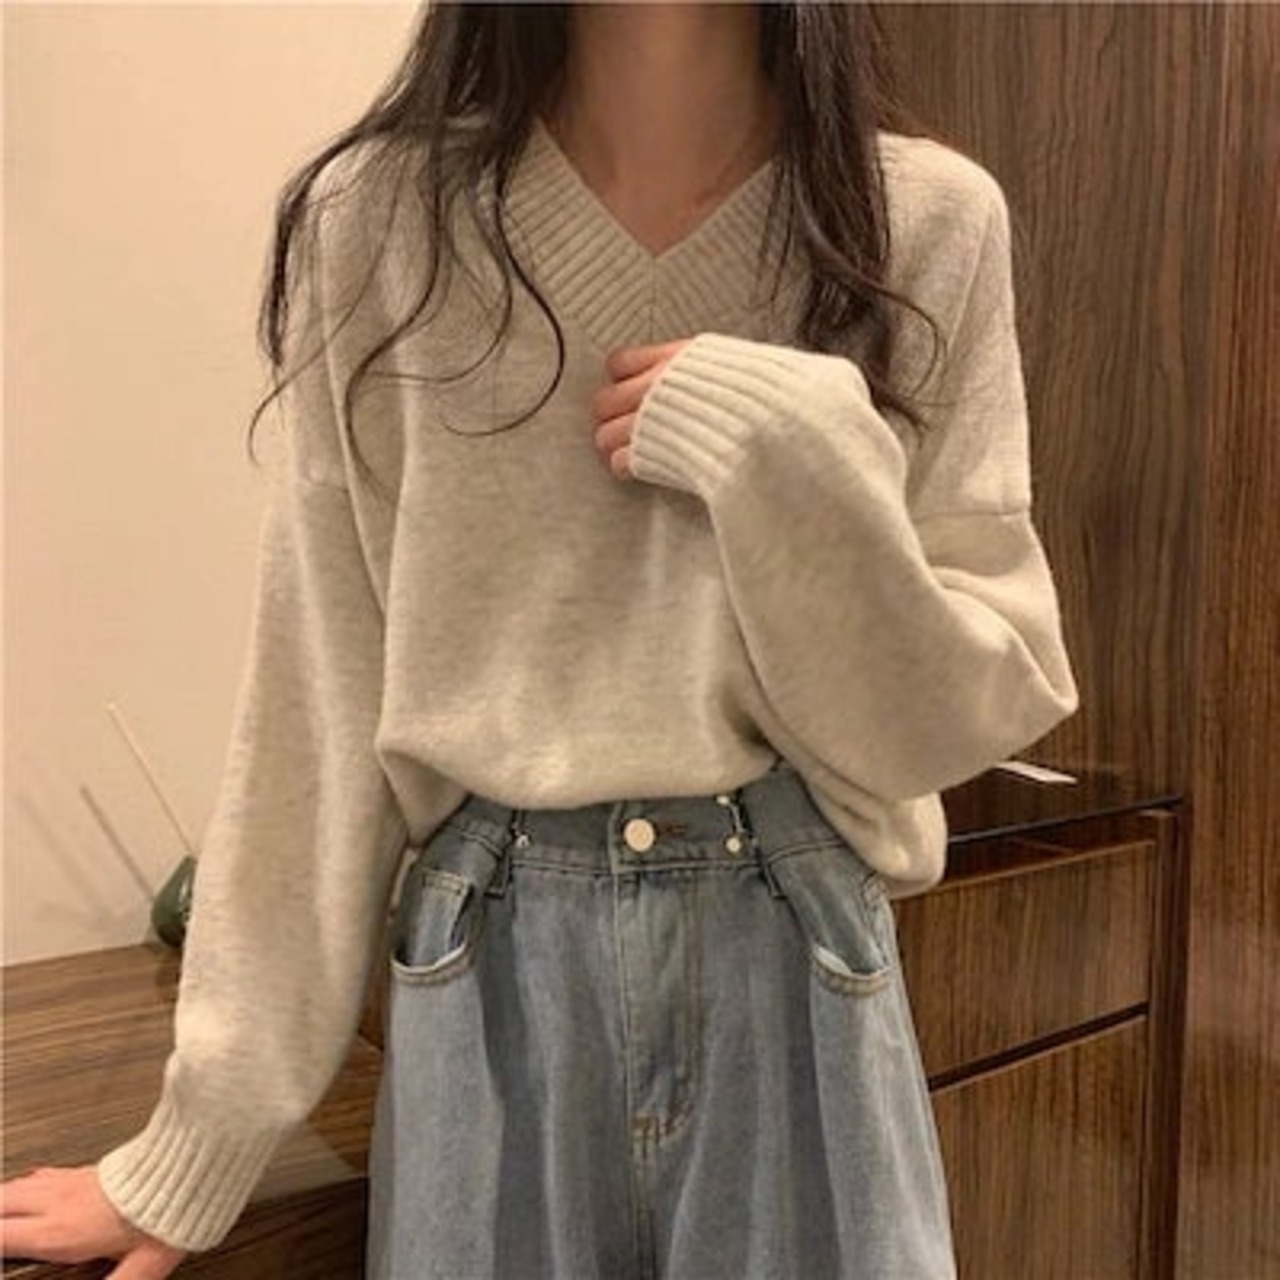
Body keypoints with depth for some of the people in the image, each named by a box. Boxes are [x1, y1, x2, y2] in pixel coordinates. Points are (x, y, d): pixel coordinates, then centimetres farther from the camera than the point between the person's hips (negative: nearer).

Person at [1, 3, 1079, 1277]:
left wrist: (796, 457, -20)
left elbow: (971, 710, -3)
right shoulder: (381, 222, -6)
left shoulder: (930, 226, -6)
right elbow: (318, 706, -3)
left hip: (799, 969, 1)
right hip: (486, 971, 1)